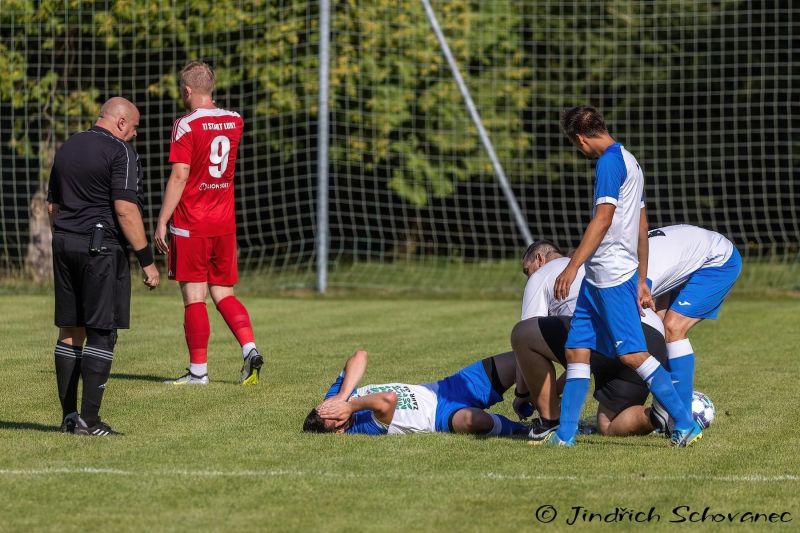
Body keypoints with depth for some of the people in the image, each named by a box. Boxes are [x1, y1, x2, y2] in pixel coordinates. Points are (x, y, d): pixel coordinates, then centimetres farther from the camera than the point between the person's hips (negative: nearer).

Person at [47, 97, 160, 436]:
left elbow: (52, 205, 18)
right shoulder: (119, 151, -9)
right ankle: (89, 420, -7)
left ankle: (69, 416, 12)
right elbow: (125, 209, -16)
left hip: (64, 243, 7)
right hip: (101, 246, -7)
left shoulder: (67, 148, 15)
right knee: (101, 332, -4)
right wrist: (146, 259, -13)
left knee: (70, 331, 11)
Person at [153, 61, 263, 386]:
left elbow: (179, 177, -15)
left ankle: (198, 370, 0)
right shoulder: (234, 121, 7)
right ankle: (249, 348, -9)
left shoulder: (187, 126, -11)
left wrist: (162, 221, -12)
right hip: (225, 224, 5)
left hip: (190, 225, -5)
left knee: (194, 297, -1)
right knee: (224, 295, 11)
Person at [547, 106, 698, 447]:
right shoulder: (629, 161, 20)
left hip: (612, 278, -10)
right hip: (598, 279, 10)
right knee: (576, 351, 8)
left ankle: (686, 425, -13)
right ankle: (565, 434, 9)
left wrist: (573, 266, -22)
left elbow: (603, 218, -20)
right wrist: (641, 281, 26)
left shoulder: (610, 161, -11)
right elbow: (642, 227, 23)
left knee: (632, 353, -13)